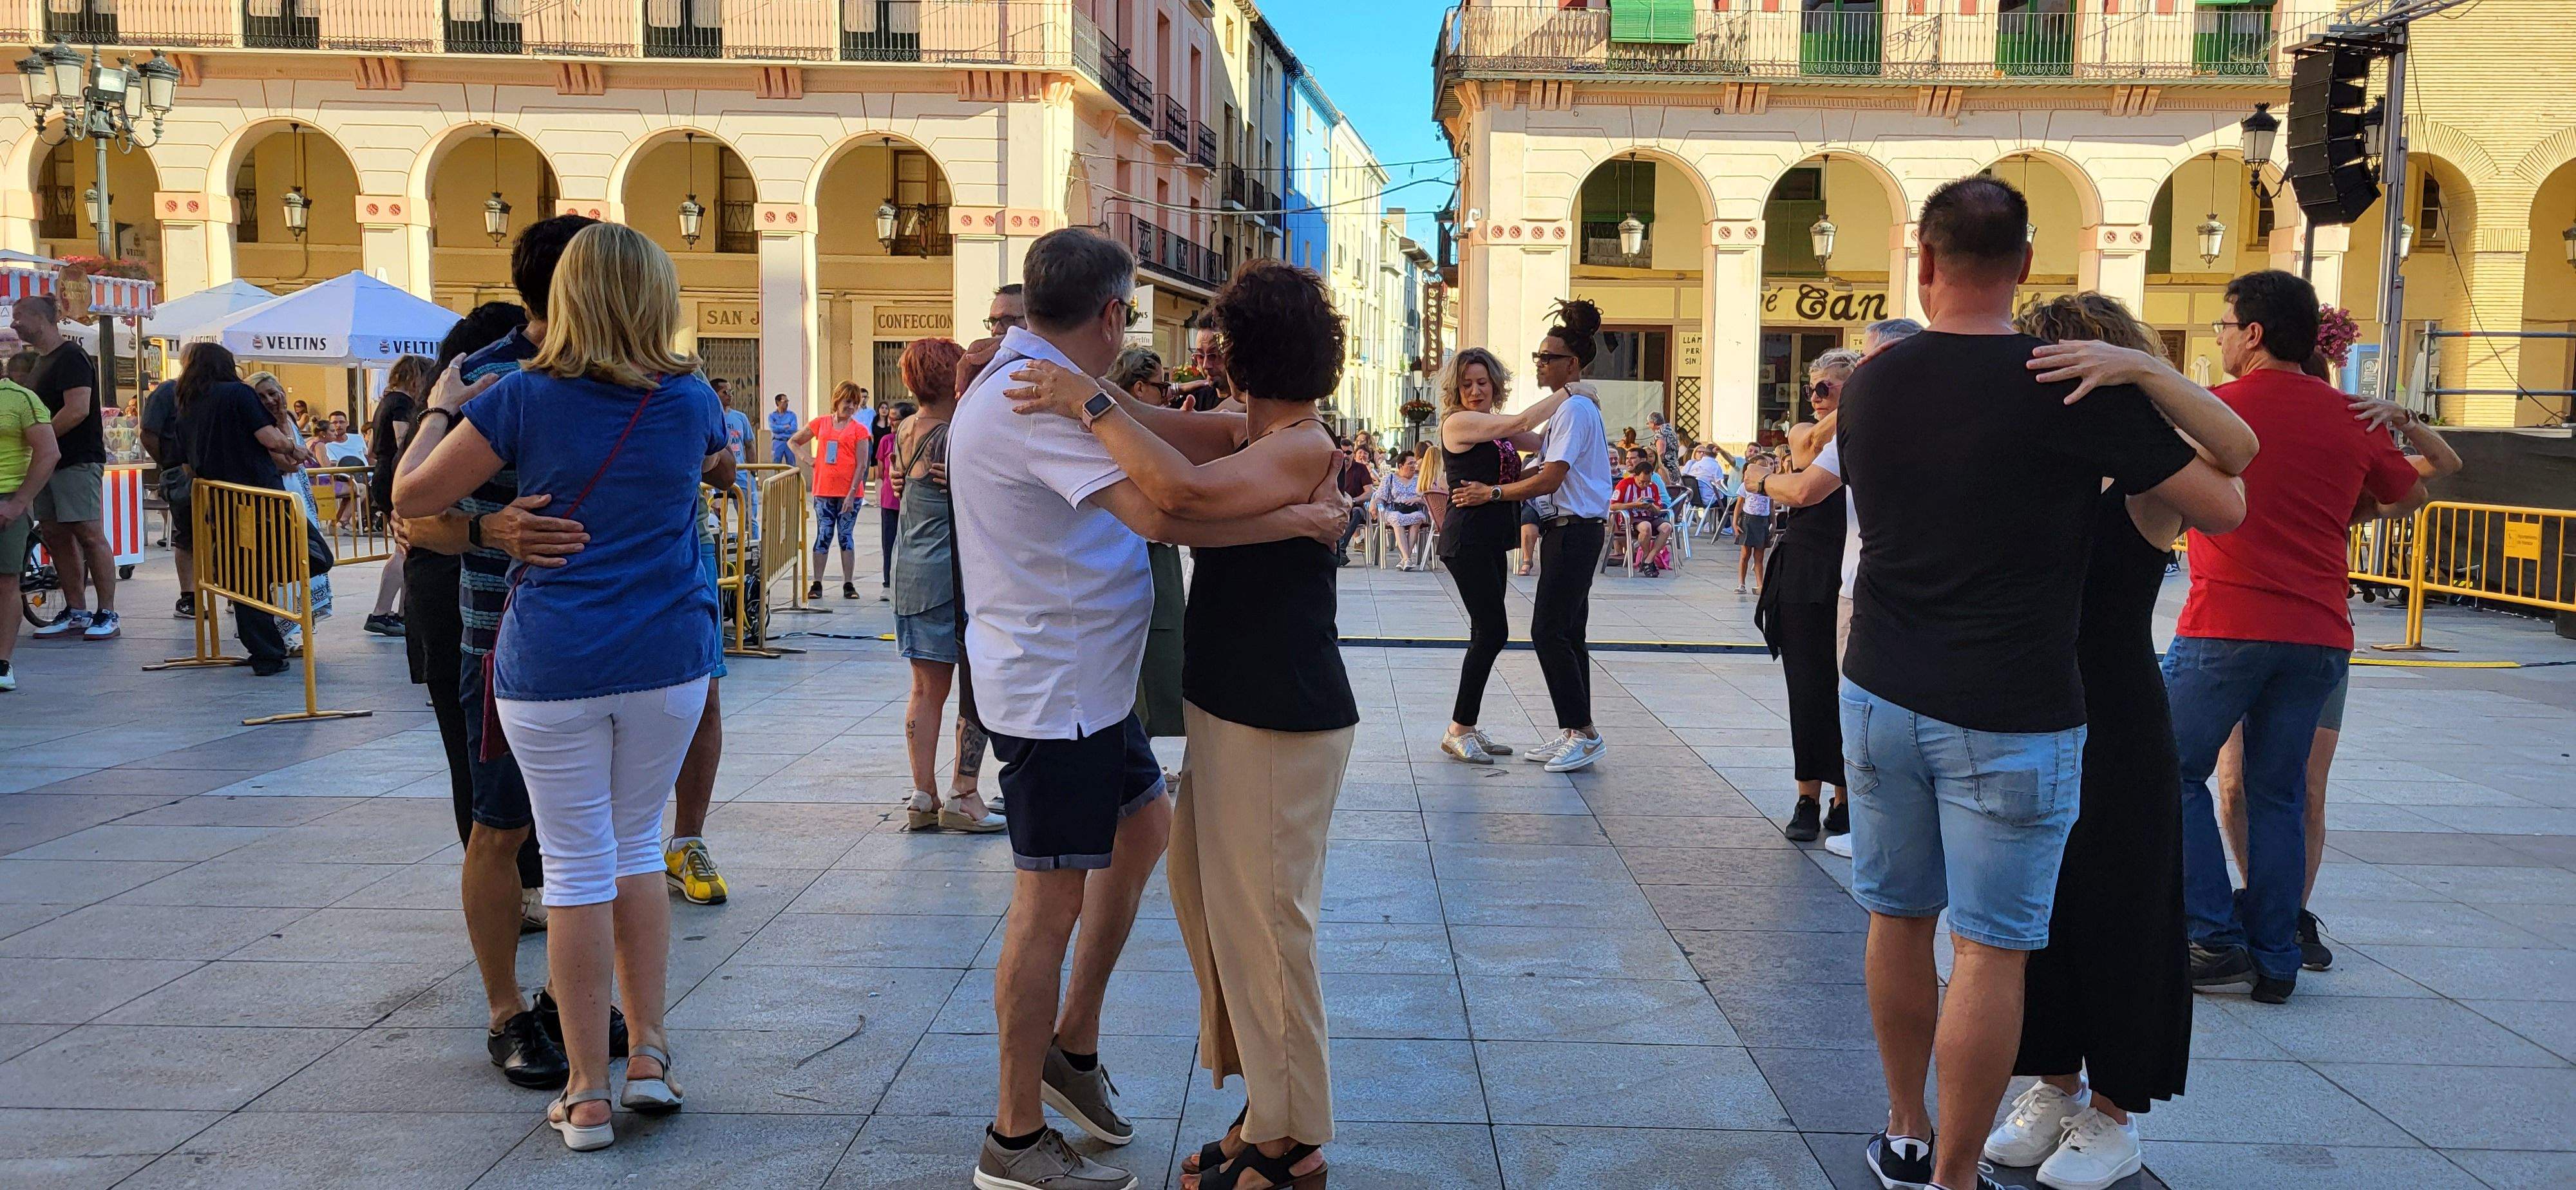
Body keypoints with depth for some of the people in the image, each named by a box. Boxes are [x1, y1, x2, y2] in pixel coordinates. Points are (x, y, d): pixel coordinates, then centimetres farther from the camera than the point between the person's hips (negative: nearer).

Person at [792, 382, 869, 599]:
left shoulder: (859, 429, 0)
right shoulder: (821, 424, 9)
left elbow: (862, 465, -5)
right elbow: (793, 442, 20)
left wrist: (851, 494, -11)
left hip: (850, 493, -2)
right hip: (824, 492, 2)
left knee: (846, 536, 5)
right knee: (823, 536, 2)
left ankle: (848, 585, 10)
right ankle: (816, 584, 5)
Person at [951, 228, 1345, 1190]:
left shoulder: (1030, 382, 10)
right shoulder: (1041, 401, -24)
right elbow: (1162, 512, -34)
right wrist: (1301, 519, -25)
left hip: (1085, 680, 11)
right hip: (1052, 691, -11)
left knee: (1143, 826, 23)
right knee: (1052, 900, -2)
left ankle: (1072, 1043, 33)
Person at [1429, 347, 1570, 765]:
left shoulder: (1496, 428, 14)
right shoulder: (1459, 422, -12)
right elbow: (1523, 422, -19)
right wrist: (1569, 391, -10)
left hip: (1492, 542, 9)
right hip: (1467, 540, -9)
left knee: (1486, 633, 10)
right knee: (1493, 631, -10)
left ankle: (1467, 728, 16)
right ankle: (1458, 732, -3)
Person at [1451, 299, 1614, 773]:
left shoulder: (1574, 408, -14)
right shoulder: (1571, 406, 17)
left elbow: (1550, 479, -20)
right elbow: (1549, 470, 17)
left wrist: (1493, 492, -13)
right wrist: (1497, 486, 7)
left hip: (1575, 532, -10)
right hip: (1566, 531, 10)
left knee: (1549, 631, -10)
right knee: (1565, 634, 11)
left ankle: (1584, 732, -5)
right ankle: (1573, 734, 16)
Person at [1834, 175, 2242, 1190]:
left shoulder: (1870, 385, 2)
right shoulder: (2072, 386, -13)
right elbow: (2226, 505, -8)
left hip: (1882, 694, 5)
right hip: (2010, 716, -5)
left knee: (1899, 921, 17)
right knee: (1990, 951, 4)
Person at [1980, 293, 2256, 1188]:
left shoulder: (2142, 487, -13)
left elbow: (2236, 450, -33)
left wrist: (2138, 366, -44)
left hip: (2118, 737, -6)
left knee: (2114, 914, 5)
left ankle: (2113, 1112, 21)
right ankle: (2054, 1086, 31)